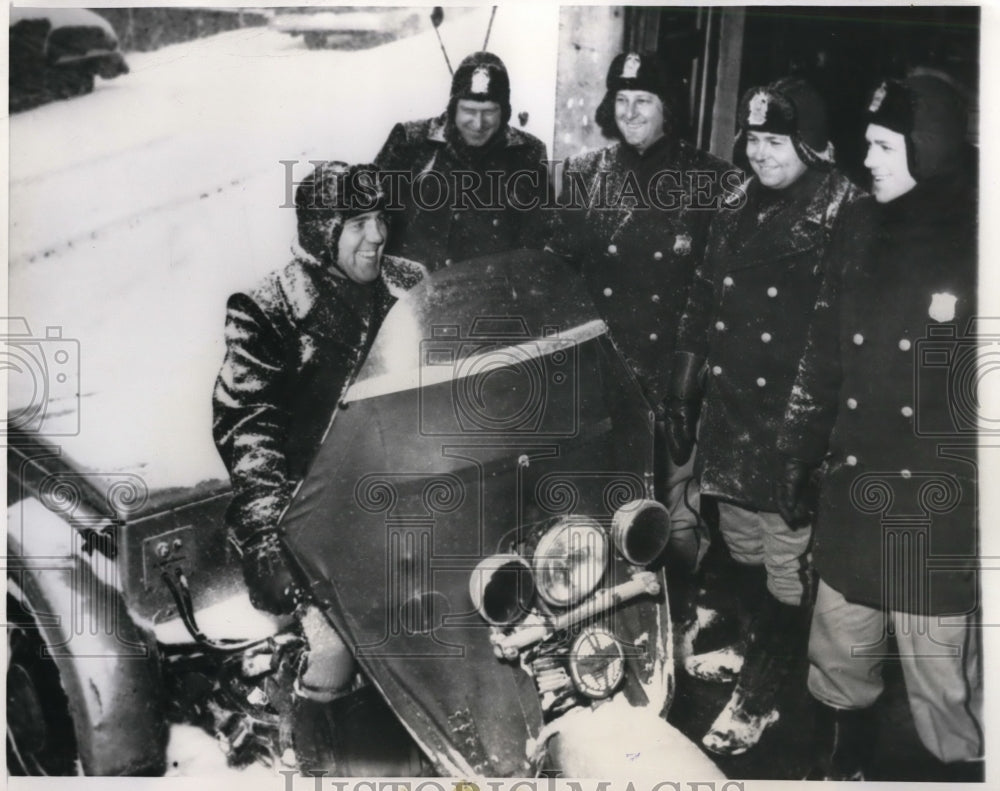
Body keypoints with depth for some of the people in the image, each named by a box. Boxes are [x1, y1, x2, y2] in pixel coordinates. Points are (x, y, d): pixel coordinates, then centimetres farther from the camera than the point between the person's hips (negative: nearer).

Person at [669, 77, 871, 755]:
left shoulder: (849, 217, -11)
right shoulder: (739, 213, 10)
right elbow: (702, 310, 14)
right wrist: (683, 397, 15)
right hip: (730, 413, 7)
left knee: (787, 565, 6)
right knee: (742, 548, 21)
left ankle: (759, 695, 23)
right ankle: (755, 648, 44)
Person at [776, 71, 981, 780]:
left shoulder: (973, 251, -8)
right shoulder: (864, 248, 9)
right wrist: (798, 461, 15)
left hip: (940, 529, -5)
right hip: (852, 512, 6)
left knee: (950, 709, 4)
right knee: (838, 677, 20)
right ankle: (841, 771, 42)